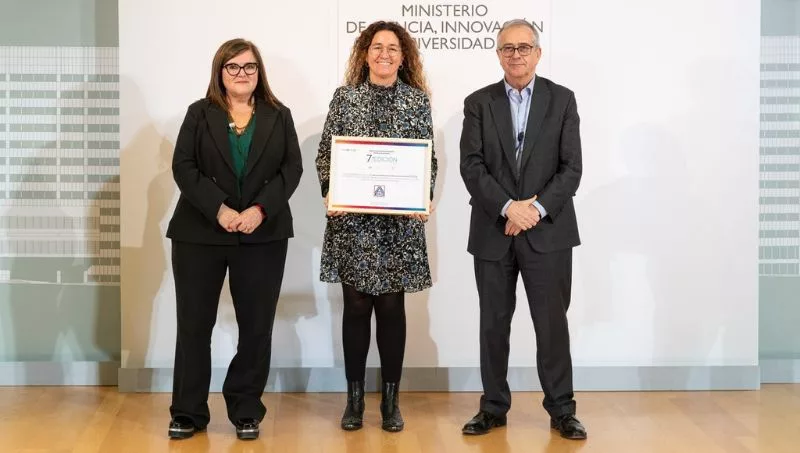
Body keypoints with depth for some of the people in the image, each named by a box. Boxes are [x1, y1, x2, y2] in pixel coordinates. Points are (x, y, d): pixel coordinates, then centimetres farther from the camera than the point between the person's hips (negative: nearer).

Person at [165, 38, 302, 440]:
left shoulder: (279, 116, 10)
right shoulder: (199, 114, 7)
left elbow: (292, 168, 1)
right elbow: (183, 167, -2)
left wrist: (260, 210, -14)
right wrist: (219, 210, -15)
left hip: (262, 236, 1)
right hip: (200, 233, -1)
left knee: (257, 326, 3)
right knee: (194, 324, 2)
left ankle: (246, 411, 14)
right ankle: (188, 413, 11)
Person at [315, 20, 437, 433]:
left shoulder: (418, 100, 6)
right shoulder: (344, 97, 6)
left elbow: (429, 159, 5)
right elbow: (324, 154, 6)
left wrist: (424, 199, -9)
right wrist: (329, 193, -9)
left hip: (400, 221, 0)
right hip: (351, 219, 0)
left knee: (392, 306, 4)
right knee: (356, 306, 4)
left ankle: (390, 399, 14)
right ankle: (354, 397, 14)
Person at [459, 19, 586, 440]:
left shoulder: (562, 100, 4)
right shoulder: (478, 103, 5)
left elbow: (571, 167, -2)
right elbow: (471, 166, -4)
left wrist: (537, 209, -14)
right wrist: (508, 208, -16)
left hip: (548, 231, -1)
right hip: (492, 232, 1)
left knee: (552, 322, 3)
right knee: (493, 323, 8)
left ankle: (561, 409, 14)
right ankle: (493, 407, 19)